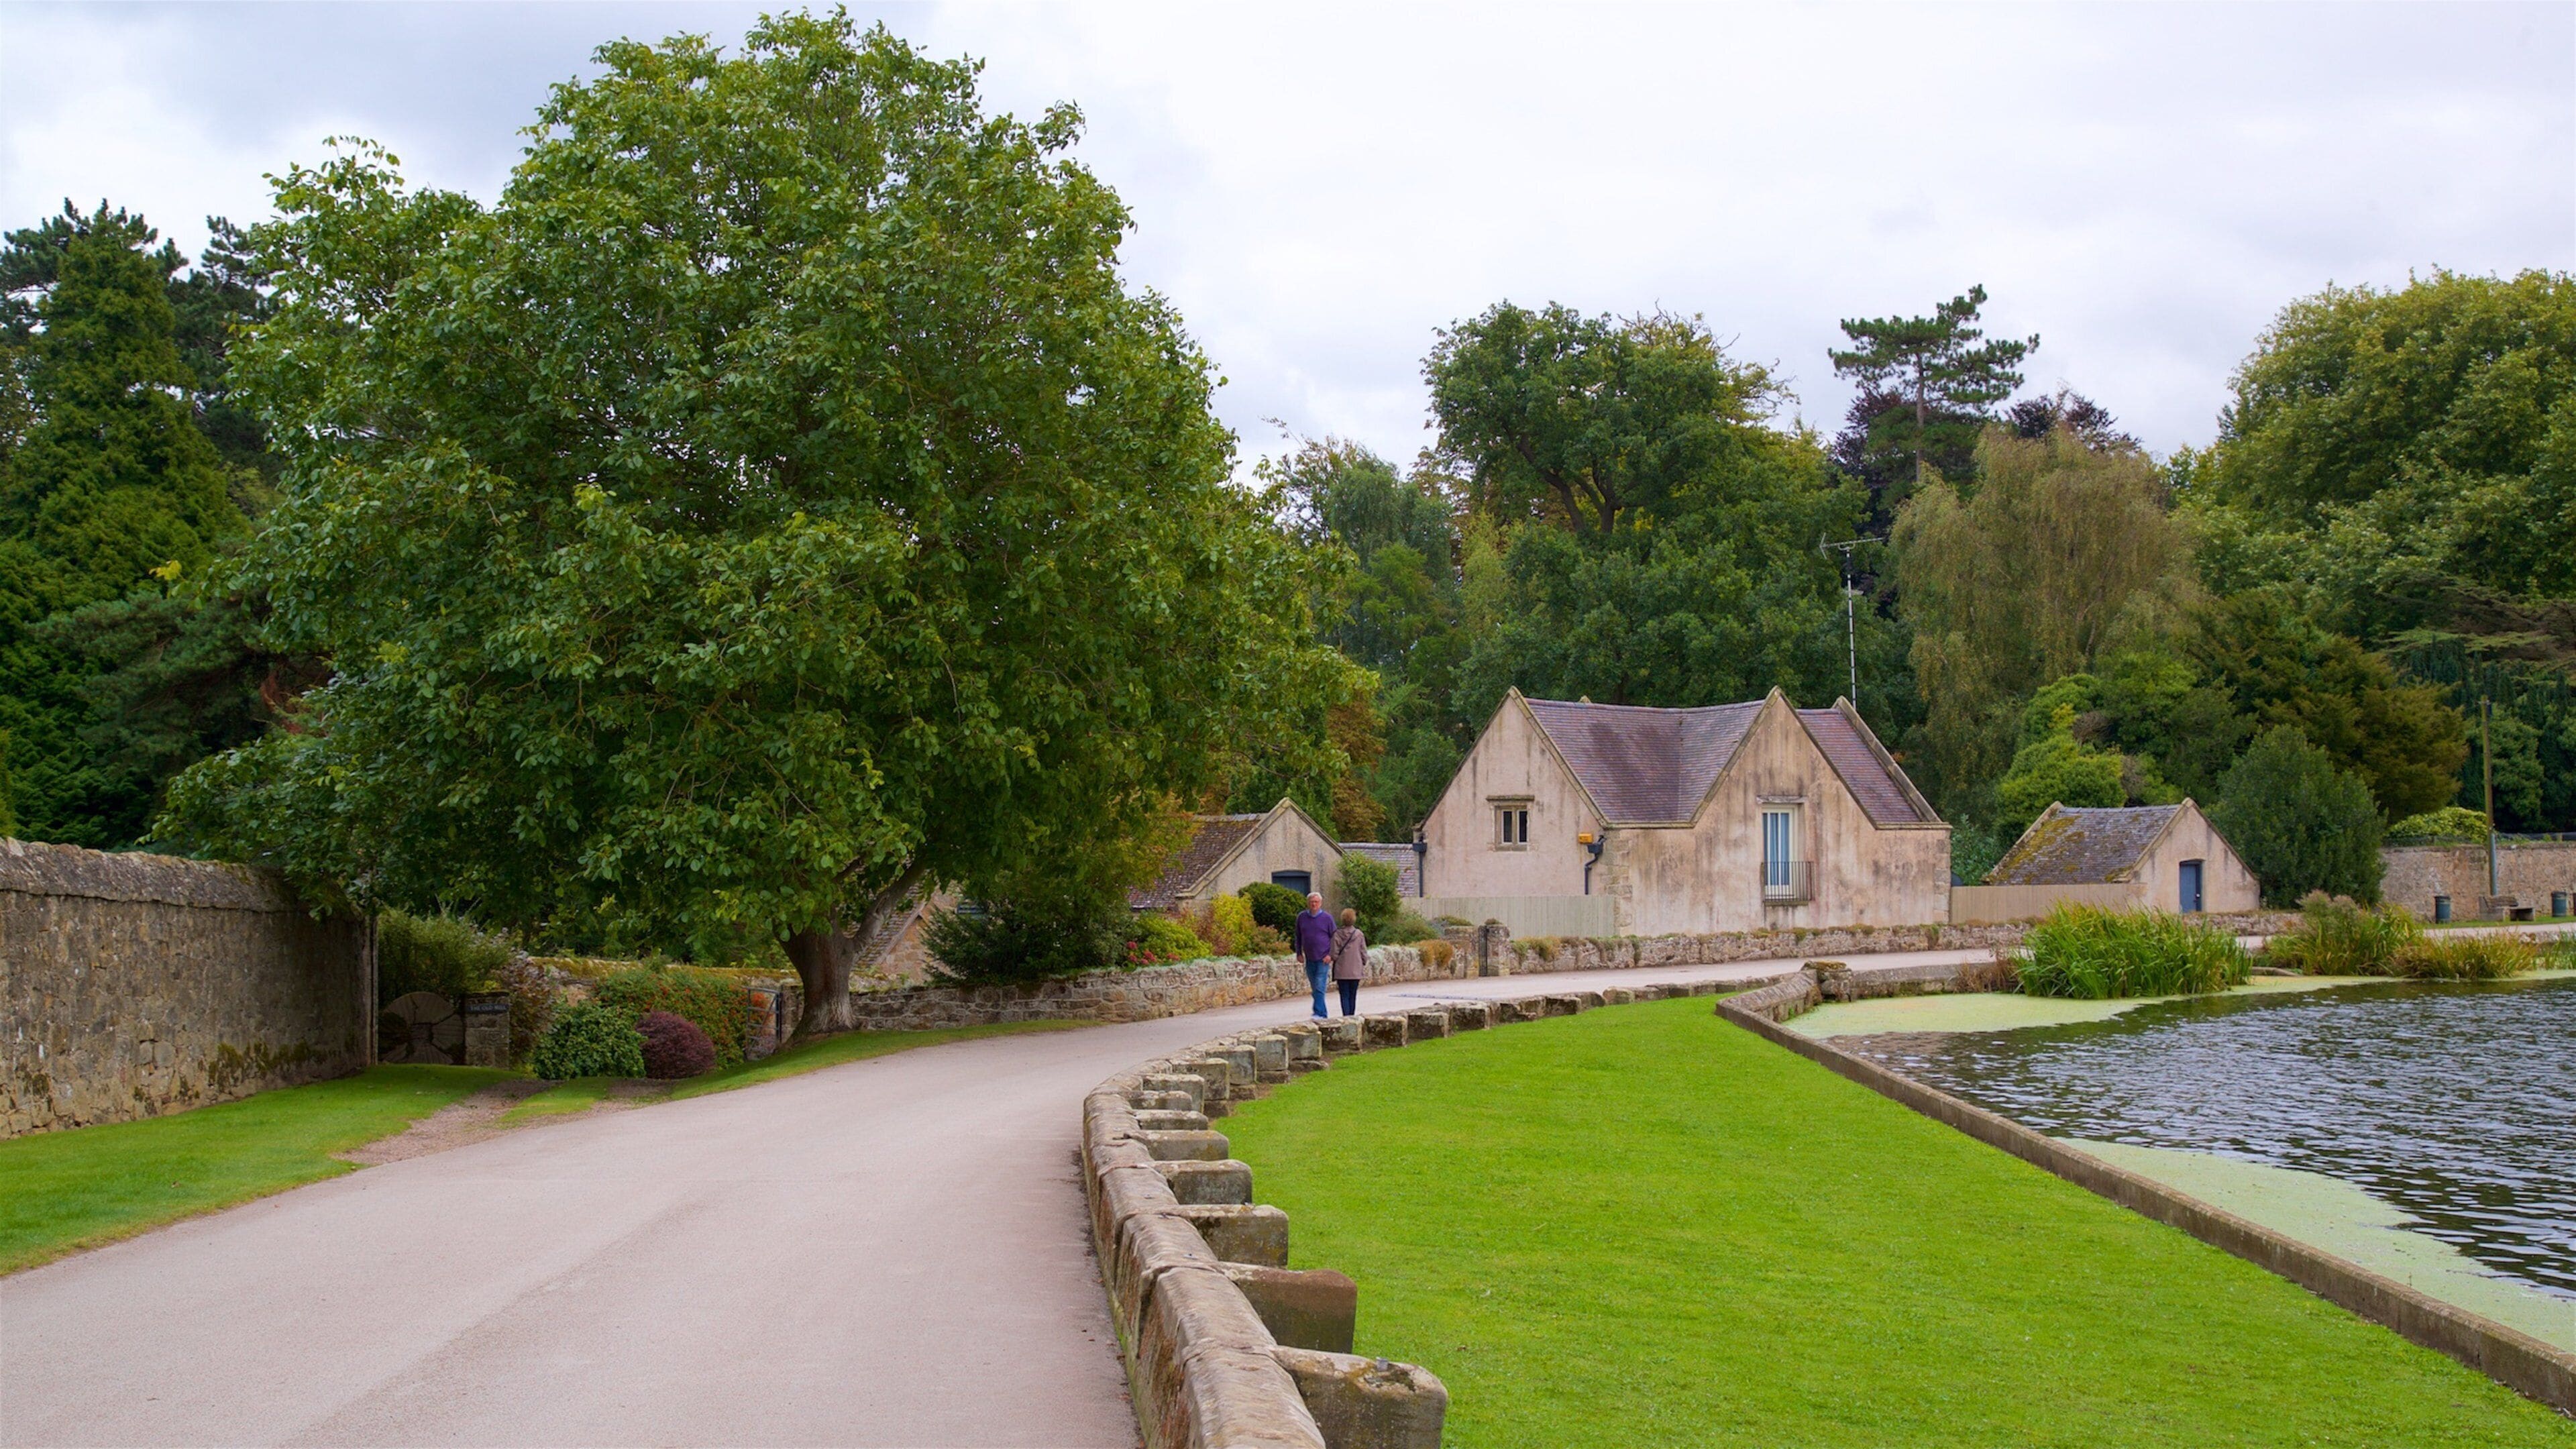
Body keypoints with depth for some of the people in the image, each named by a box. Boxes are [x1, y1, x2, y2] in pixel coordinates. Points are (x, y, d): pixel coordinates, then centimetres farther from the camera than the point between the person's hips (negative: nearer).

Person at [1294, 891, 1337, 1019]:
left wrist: (1331, 955, -6)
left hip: (1323, 959, -4)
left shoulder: (1327, 917, -2)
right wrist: (1299, 953, 11)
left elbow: (1334, 937, 3)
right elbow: (1298, 937, 18)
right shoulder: (1301, 917, 6)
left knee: (1320, 987, -13)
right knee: (1314, 988, 8)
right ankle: (1323, 1014, 16)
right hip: (1309, 959, 4)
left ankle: (1319, 1014, -15)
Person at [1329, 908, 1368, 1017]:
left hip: (1342, 971, -1)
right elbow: (1364, 953, -1)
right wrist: (1364, 965, 15)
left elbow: (1334, 954, -7)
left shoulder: (1337, 935, -8)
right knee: (1353, 996, 11)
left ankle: (1346, 1016, -8)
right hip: (1356, 971, 1)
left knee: (1345, 996, 2)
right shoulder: (1359, 934, -5)